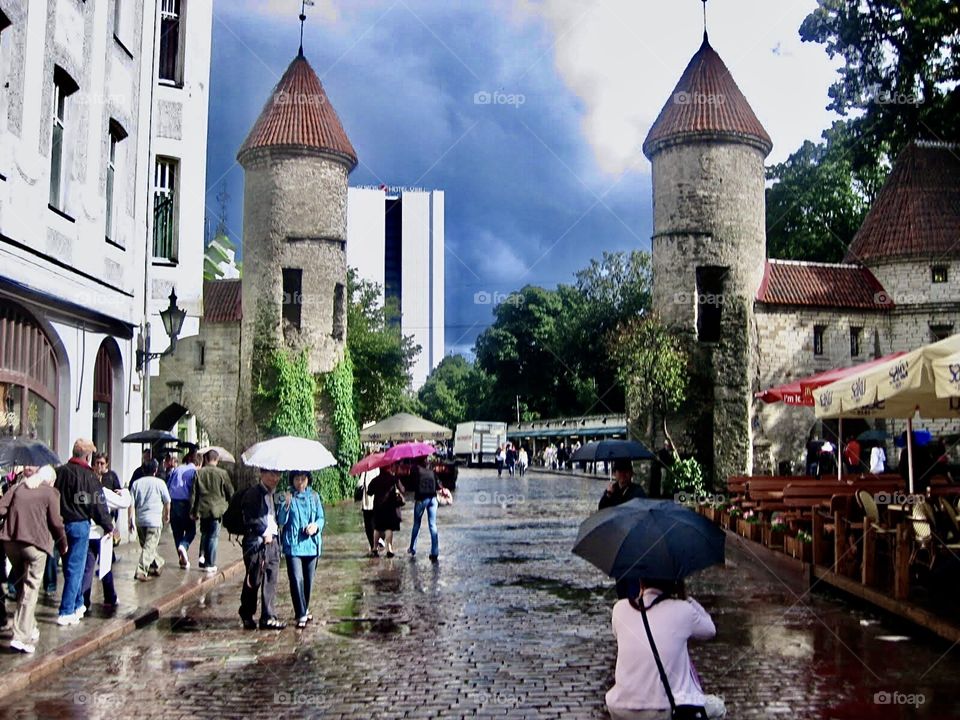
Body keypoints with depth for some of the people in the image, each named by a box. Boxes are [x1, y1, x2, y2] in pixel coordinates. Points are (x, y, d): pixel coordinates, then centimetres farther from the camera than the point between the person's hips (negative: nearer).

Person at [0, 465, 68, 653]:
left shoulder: (19, 488, 12)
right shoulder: (50, 493, 0)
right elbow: (55, 522, -2)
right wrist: (63, 545, 12)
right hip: (35, 543, -5)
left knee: (21, 586, 21)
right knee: (30, 590, 1)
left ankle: (30, 628, 29)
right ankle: (21, 637, -8)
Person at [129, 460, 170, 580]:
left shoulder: (137, 482, 4)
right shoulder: (159, 483, -3)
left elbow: (131, 503, 4)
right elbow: (167, 502, 6)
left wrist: (130, 520, 12)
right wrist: (167, 515, 24)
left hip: (140, 520, 4)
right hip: (155, 520, -4)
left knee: (146, 546, 19)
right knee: (149, 547, -6)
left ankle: (158, 565, 32)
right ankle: (141, 571, -16)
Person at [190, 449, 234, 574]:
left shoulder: (199, 472, 0)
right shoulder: (222, 473, -5)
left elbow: (193, 493, 2)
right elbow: (230, 492, 2)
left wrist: (193, 511, 8)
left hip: (202, 509, 2)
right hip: (217, 509, -2)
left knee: (205, 534, 22)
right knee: (213, 536, 3)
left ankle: (202, 556, 9)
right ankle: (210, 564, 3)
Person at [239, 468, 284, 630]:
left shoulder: (275, 495, 16)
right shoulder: (252, 494, -8)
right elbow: (251, 519, -14)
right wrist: (264, 533, -15)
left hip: (272, 542, 6)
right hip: (256, 543, -6)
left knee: (271, 581, 5)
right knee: (254, 580, 2)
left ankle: (268, 618, 9)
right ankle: (247, 616, 18)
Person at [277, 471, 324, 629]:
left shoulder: (314, 496, 7)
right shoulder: (287, 497, -2)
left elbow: (321, 517, 12)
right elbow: (281, 521, -7)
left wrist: (316, 525, -10)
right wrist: (286, 504, -23)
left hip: (311, 544, 3)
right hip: (293, 544, -3)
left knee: (308, 579, 12)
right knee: (296, 579, -13)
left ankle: (304, 609, 31)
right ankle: (301, 614, -9)